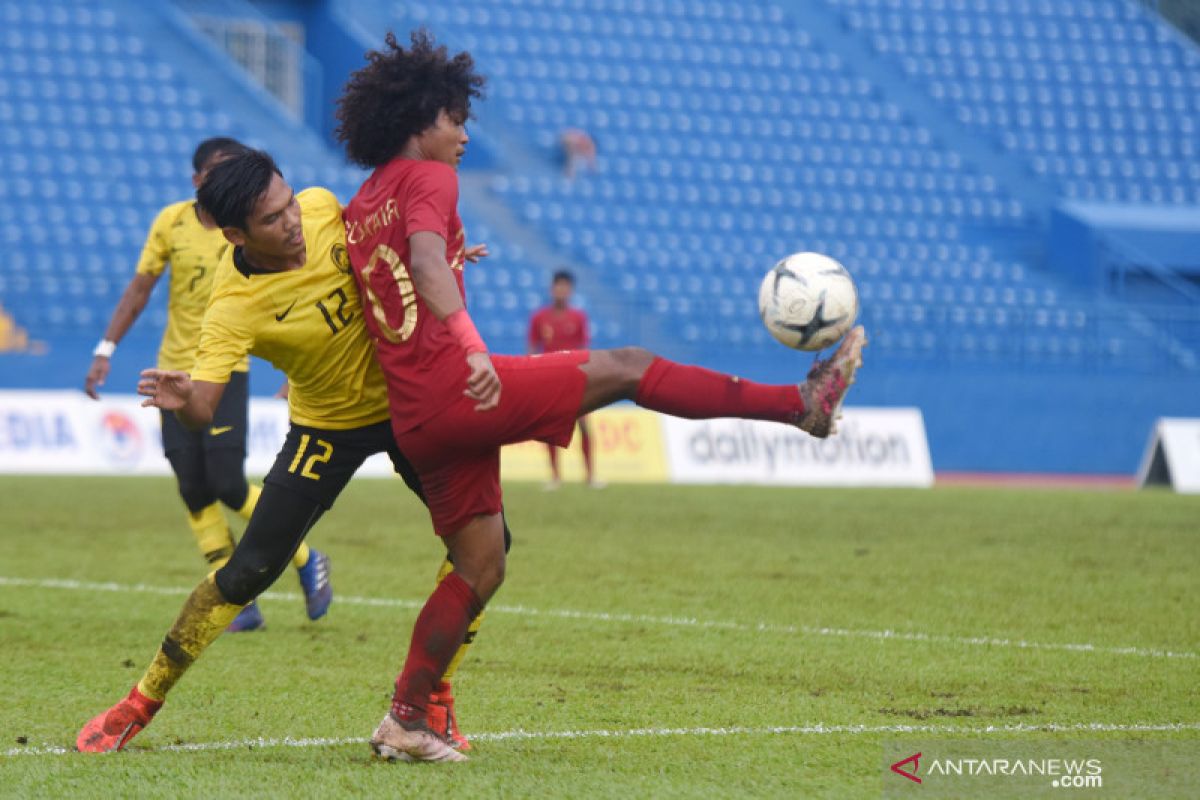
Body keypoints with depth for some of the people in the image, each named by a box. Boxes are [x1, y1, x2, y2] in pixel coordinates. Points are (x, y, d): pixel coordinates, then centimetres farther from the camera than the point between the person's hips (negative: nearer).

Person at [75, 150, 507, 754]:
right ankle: (140, 704, 9)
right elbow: (203, 409, -38)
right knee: (248, 571, -8)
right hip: (325, 427, -4)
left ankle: (432, 701, 8)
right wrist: (181, 402, -60)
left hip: (402, 399, 4)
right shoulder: (233, 308, -29)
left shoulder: (322, 207, -16)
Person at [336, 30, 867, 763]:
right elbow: (426, 263, -22)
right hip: (453, 386, -9)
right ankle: (805, 404, -2)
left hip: (414, 419, 9)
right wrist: (471, 348, -37)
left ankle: (406, 720, 8)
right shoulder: (426, 181, -4)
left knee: (480, 568, 13)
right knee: (628, 368, -2)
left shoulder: (361, 208, 20)